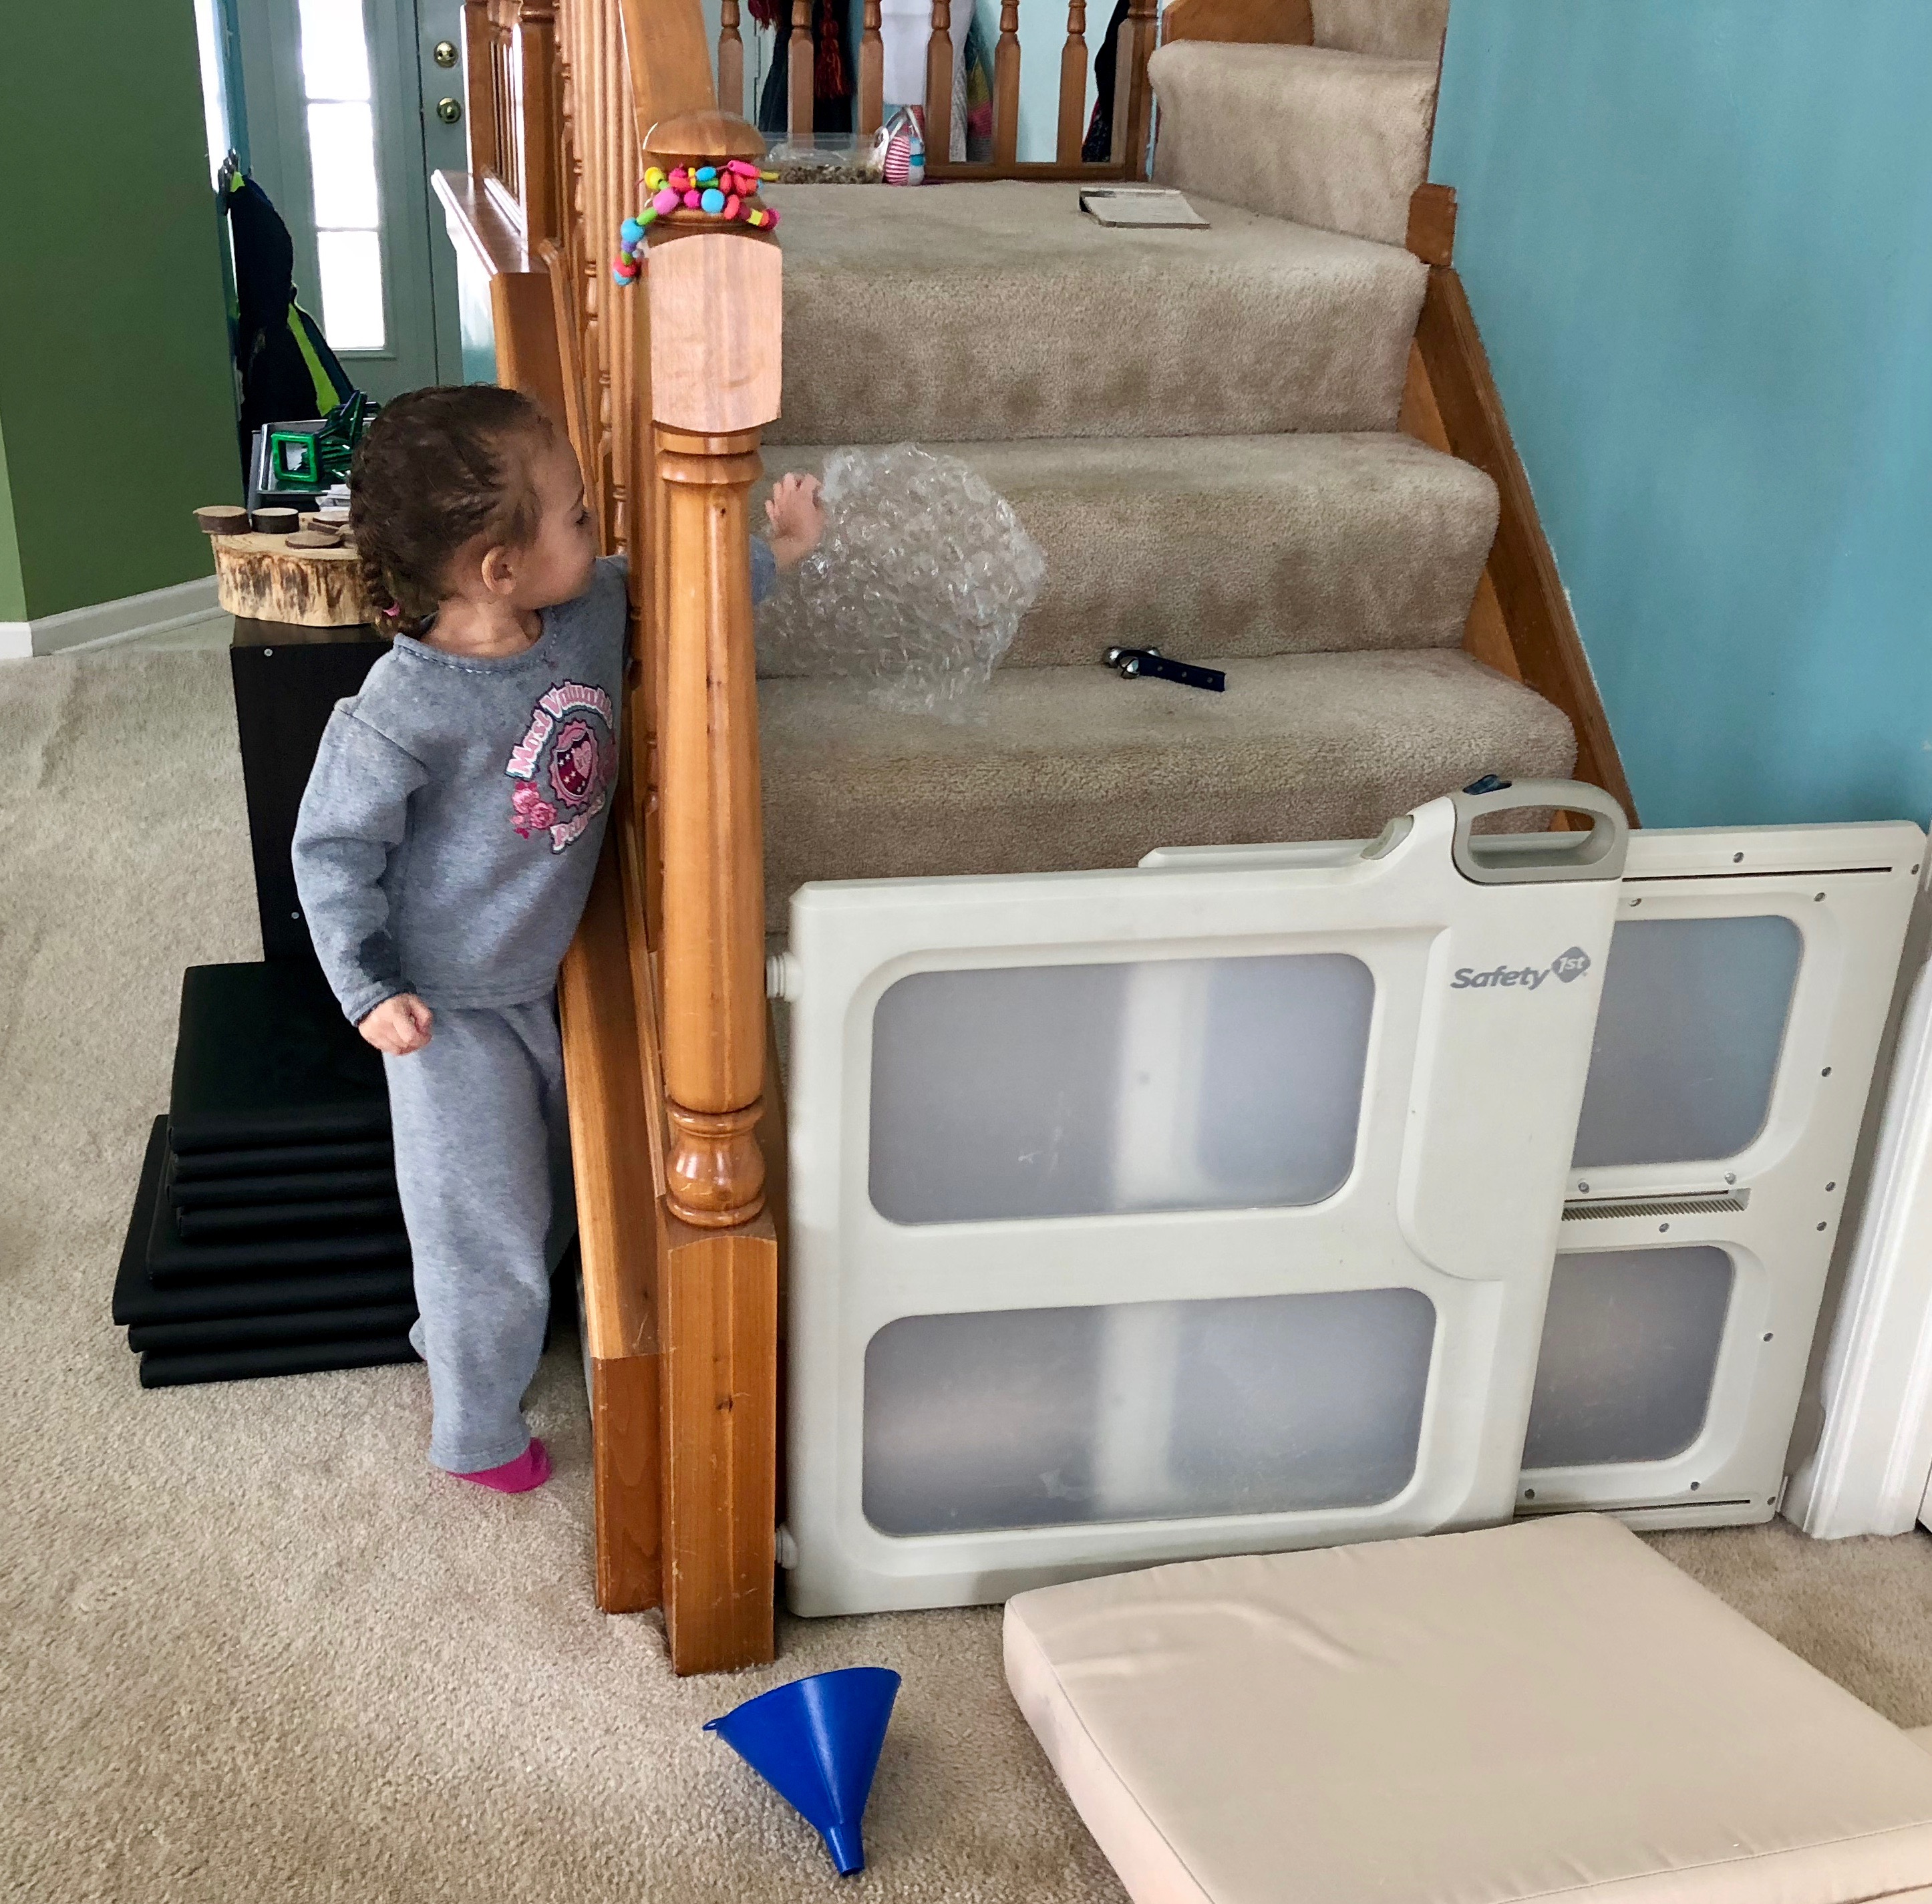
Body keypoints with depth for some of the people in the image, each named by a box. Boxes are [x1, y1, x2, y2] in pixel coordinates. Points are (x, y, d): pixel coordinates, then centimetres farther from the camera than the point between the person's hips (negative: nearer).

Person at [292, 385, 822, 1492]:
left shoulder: (597, 608, -13)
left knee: (549, 1195, 25)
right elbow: (333, 847, -18)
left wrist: (774, 553, 2)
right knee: (487, 1223, 8)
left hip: (540, 978, 7)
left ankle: (454, 1333, 53)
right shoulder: (403, 713, -30)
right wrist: (367, 989, -20)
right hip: (449, 1008, -7)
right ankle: (478, 1433, 33)